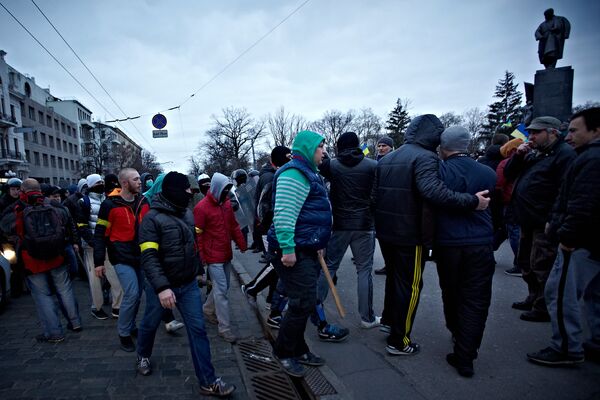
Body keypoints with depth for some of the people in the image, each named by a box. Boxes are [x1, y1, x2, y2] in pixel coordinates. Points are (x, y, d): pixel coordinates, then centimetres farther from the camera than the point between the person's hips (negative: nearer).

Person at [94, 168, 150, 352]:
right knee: (131, 294, -10)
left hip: (141, 256, 5)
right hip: (122, 258, -5)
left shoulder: (143, 202, 5)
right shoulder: (110, 204, -10)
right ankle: (124, 333, 10)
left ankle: (131, 326, 33)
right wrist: (99, 262, -8)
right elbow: (100, 234, -7)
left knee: (137, 294, 13)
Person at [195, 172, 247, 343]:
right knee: (221, 289, -6)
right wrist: (200, 257, -12)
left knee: (223, 287, 17)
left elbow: (234, 226, 15)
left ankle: (208, 309, 41)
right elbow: (198, 234, -13)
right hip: (213, 257, -7)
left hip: (226, 254, 7)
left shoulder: (226, 204, 7)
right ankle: (224, 328, 2)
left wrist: (242, 244, 13)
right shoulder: (202, 207, -14)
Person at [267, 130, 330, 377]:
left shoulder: (308, 172, 20)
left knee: (304, 303, 17)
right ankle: (283, 352, 15)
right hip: (294, 252, -11)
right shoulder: (294, 173, -15)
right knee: (303, 303, -5)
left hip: (308, 250, 11)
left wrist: (317, 244, 27)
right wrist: (288, 249, -27)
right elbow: (284, 213, -24)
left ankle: (298, 350, 31)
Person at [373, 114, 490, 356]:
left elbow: (375, 195, 13)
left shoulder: (386, 159, 10)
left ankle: (388, 320, 42)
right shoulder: (425, 157, -15)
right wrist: (471, 202, -26)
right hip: (410, 235, -8)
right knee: (410, 285, 6)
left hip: (385, 232, 8)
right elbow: (433, 191, -32)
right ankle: (398, 342, 17)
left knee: (393, 276, 25)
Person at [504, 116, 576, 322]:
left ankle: (543, 308, 12)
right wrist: (518, 156, -1)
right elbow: (509, 174, 15)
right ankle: (534, 299, 34)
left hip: (544, 223, -9)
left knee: (541, 266, -1)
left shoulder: (564, 153, -12)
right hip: (528, 221, 9)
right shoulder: (533, 153, 16)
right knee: (526, 262, 19)